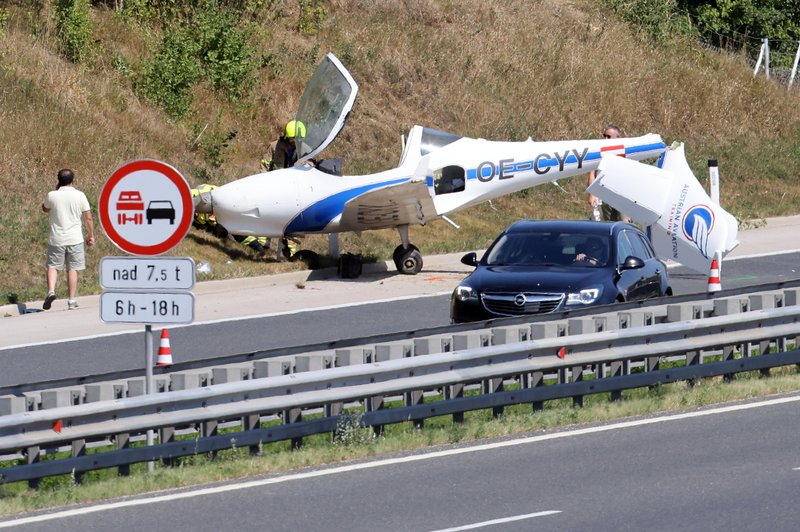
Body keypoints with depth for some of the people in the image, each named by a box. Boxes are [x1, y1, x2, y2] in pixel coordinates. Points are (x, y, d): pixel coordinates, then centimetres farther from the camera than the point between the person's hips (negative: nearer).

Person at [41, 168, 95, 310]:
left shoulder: (52, 195, -5)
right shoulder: (80, 196, -4)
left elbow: (45, 209, 17)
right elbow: (88, 218, 0)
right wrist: (91, 236, 12)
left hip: (56, 239, 0)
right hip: (75, 239, 0)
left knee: (52, 266, 9)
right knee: (72, 269, 7)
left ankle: (51, 291, -15)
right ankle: (71, 301, 7)